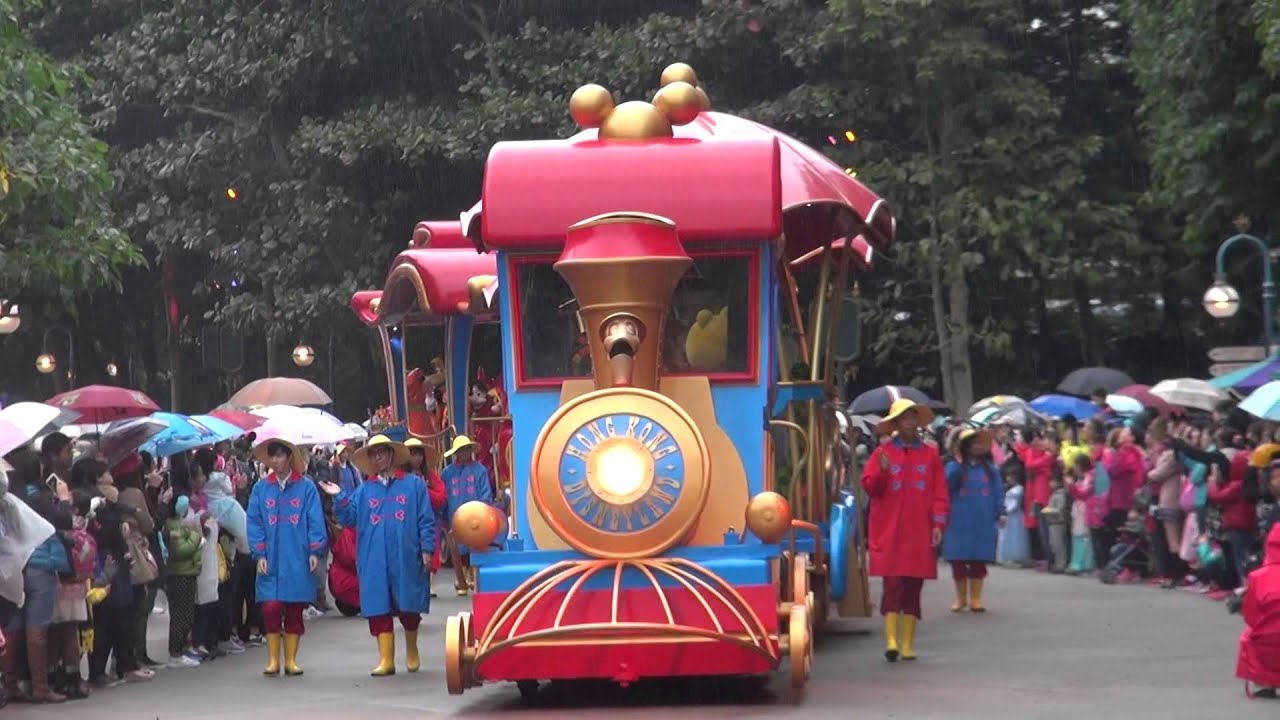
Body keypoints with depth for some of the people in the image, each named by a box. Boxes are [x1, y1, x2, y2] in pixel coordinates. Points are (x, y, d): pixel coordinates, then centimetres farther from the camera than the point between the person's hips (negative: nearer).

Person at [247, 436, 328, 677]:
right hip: (271, 561, 1)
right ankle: (273, 659, 3)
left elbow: (315, 521, 1)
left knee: (294, 611, 4)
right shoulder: (261, 488, 5)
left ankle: (291, 660, 14)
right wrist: (259, 554, -4)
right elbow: (254, 522, 4)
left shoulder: (306, 486, 1)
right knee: (271, 608, -7)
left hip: (297, 561, -1)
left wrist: (315, 551, -7)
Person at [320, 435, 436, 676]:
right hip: (374, 561, 2)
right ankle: (386, 660, 3)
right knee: (379, 609, -1)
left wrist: (427, 550, -5)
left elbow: (426, 519, 2)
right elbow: (350, 518, 7)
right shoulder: (365, 490, 12)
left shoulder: (413, 484, 5)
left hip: (405, 557, -2)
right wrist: (340, 497, -8)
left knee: (408, 607, 6)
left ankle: (411, 651, 28)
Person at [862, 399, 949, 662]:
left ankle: (908, 643, 11)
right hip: (889, 532, -2)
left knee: (913, 587, 6)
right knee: (893, 585, -7)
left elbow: (939, 493, 6)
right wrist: (882, 471, -19)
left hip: (919, 533, 2)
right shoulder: (883, 453, 2)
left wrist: (938, 524, -1)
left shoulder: (930, 455, 7)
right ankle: (891, 640, -10)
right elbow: (869, 486, -1)